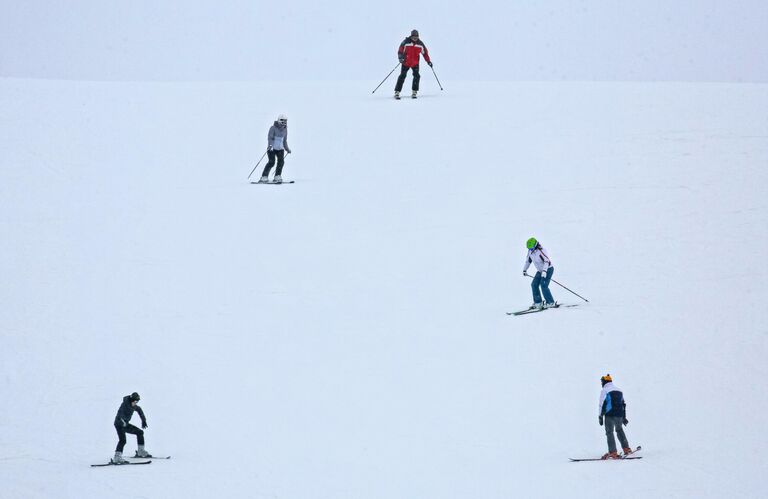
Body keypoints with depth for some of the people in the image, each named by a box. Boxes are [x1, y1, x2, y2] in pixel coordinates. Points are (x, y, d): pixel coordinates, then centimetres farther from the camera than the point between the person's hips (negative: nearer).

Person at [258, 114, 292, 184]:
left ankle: (277, 178, -8)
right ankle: (264, 177, -12)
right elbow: (270, 137, -18)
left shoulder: (285, 130, 11)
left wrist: (287, 149, 25)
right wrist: (270, 145, -34)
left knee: (281, 161, -14)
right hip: (272, 148, -5)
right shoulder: (273, 128, -8)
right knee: (271, 162, -17)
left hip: (280, 148, 5)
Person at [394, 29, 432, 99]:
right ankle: (397, 93, -7)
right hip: (406, 63, -2)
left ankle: (414, 92, -4)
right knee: (402, 76, -9)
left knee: (416, 76, -13)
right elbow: (400, 51, -6)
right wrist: (400, 57, -24)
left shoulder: (420, 44, 1)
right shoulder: (406, 42, -8)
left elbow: (425, 52, 12)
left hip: (415, 63, 2)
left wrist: (428, 61, 8)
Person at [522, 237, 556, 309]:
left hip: (548, 269, -8)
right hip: (540, 270, 8)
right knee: (534, 285, -1)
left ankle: (550, 302, -13)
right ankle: (538, 303, 6)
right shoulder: (530, 251, 0)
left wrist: (544, 271, -40)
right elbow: (528, 261, 17)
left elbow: (546, 261, -31)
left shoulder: (541, 251, -25)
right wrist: (524, 270, 18)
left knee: (543, 285, -20)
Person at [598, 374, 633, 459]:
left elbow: (602, 404, -9)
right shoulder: (619, 391, 17)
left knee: (609, 432, -2)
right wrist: (624, 417, 24)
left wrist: (601, 417, -6)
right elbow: (623, 404, 20)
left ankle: (613, 453, -10)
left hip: (609, 415, -6)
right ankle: (626, 449, 21)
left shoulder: (605, 391, -3)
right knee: (619, 430, 24)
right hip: (619, 414, 6)